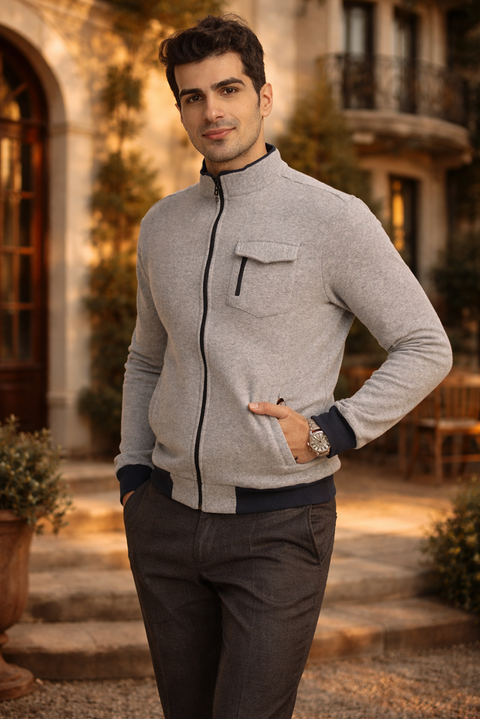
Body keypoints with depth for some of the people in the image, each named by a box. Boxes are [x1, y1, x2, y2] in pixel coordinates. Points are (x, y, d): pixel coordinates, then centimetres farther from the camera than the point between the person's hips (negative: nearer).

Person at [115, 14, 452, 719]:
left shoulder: (334, 218, -9)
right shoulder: (163, 225, 8)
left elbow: (426, 348, -5)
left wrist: (333, 431, -15)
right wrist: (134, 477, 10)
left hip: (279, 526, -5)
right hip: (169, 518, 5)